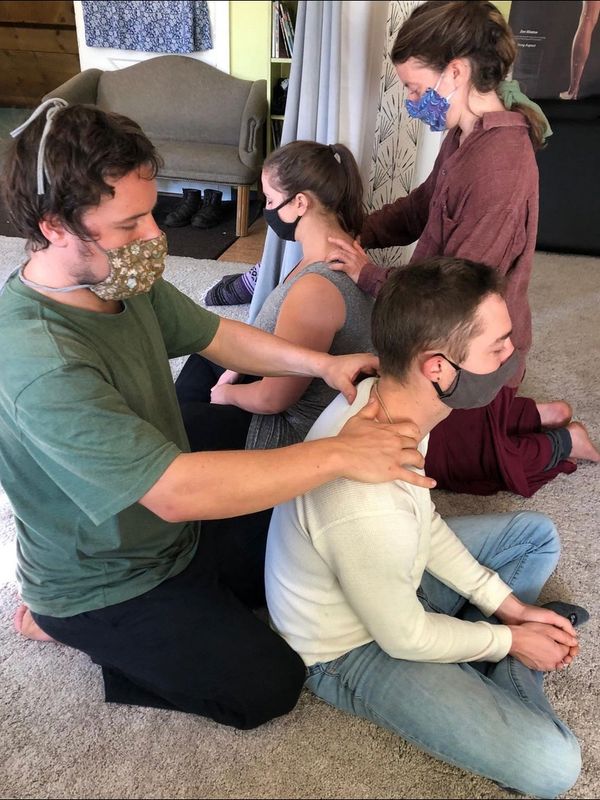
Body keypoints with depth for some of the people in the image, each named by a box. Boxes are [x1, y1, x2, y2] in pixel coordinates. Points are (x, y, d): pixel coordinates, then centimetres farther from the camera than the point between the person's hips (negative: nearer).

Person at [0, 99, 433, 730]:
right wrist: (336, 455, -36)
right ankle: (69, 623, 10)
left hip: (177, 528, 8)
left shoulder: (124, 278, -10)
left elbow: (215, 335, 4)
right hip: (105, 584, -7)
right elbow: (175, 491, -40)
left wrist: (323, 363, -10)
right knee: (269, 687, -4)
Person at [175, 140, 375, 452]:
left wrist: (227, 393, -6)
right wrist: (237, 370, 7)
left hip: (290, 430, -9)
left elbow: (273, 399, -26)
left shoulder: (316, 288, -36)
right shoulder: (343, 247, -6)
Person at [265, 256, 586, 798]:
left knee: (536, 534, 16)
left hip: (394, 580, 8)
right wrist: (509, 640, -6)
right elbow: (404, 638, -22)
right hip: (354, 650, -8)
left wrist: (505, 603, 1)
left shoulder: (383, 398, -16)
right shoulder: (369, 509, -42)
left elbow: (424, 519, 1)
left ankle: (499, 692, 14)